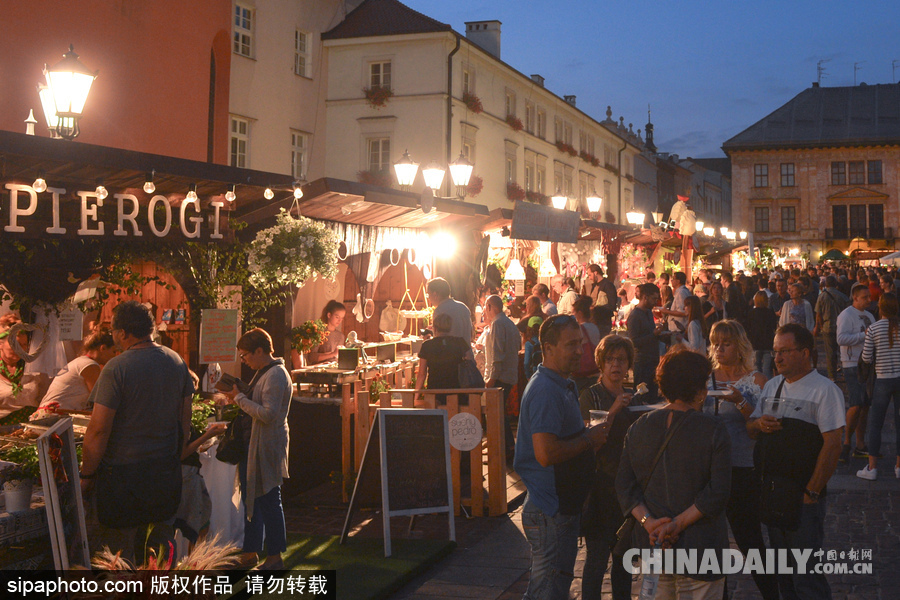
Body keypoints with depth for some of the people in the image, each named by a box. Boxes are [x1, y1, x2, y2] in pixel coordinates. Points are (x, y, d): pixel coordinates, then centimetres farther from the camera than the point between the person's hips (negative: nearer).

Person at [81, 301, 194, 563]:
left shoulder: (116, 368, -17)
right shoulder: (177, 362, 3)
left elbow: (99, 429, -18)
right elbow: (185, 417, 11)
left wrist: (86, 475, -7)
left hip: (123, 472, -6)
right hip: (167, 471, 6)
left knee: (118, 553, 6)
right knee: (162, 547, 17)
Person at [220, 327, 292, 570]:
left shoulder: (276, 376, -18)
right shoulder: (264, 373, 14)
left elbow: (268, 414, -25)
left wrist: (240, 398, -17)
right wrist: (239, 398, 5)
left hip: (267, 448, -10)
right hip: (253, 446, 10)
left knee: (268, 500, -1)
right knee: (251, 498, 15)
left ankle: (275, 557, 9)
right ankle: (250, 552, 25)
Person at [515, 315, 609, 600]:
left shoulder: (563, 385, 13)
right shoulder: (545, 390, -21)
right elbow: (546, 454, -30)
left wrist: (591, 435, 5)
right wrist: (589, 439, -17)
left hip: (562, 506, 10)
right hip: (550, 512, -10)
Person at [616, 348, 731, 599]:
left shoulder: (639, 427, 3)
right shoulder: (713, 430, -10)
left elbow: (624, 484, -1)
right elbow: (718, 492, -17)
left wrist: (647, 521, -8)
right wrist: (678, 524, -16)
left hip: (652, 544, 5)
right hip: (699, 550, -4)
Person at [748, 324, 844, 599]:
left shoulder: (824, 389, -11)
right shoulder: (772, 385, 12)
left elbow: (833, 445, -16)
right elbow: (750, 430, 19)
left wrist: (811, 492, -16)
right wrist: (759, 424, -5)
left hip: (803, 497, -7)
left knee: (805, 576, -4)